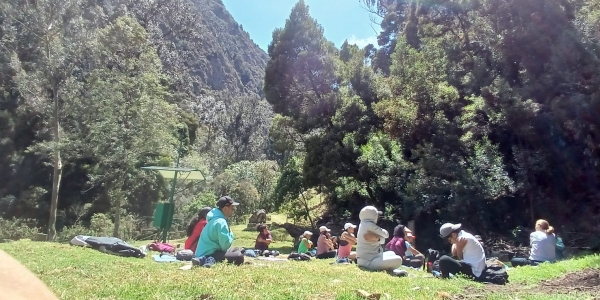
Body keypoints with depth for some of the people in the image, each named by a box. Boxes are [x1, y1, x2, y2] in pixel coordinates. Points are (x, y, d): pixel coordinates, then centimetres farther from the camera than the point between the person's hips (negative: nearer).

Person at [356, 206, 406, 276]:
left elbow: (383, 240, 4)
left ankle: (393, 270, 4)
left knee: (391, 253, 26)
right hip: (368, 262, -10)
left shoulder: (362, 225, 10)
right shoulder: (370, 225, -18)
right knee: (398, 260, -22)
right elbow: (386, 235, -6)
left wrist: (378, 238, -17)